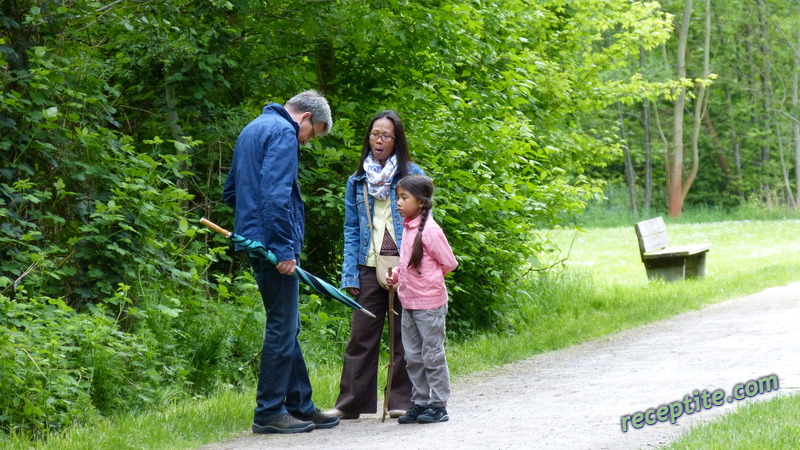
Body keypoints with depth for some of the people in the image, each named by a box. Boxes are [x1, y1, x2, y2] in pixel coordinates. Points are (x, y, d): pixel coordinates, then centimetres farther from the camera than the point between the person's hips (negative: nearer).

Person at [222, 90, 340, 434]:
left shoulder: (252, 130, 20)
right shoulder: (283, 132, -11)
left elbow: (230, 191, 26)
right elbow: (275, 193, -22)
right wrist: (284, 248, -21)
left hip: (254, 240, 10)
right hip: (272, 242, -10)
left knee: (287, 327, 15)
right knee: (282, 327, -4)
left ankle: (300, 405, 21)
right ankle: (269, 412, -1)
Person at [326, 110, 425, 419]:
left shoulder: (412, 174, 4)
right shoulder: (357, 181, 13)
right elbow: (351, 230, 12)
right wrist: (350, 274, 2)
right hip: (369, 267, 2)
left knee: (404, 335, 2)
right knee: (361, 335, 1)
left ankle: (402, 401, 9)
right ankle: (350, 403, 6)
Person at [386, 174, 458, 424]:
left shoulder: (430, 230, -16)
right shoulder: (407, 227, 9)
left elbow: (449, 263, -12)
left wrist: (429, 279, -1)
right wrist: (396, 275, 3)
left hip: (429, 304, -9)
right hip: (409, 302, 9)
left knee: (432, 355, -1)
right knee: (413, 357, 12)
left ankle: (438, 405, 6)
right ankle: (419, 403, 20)